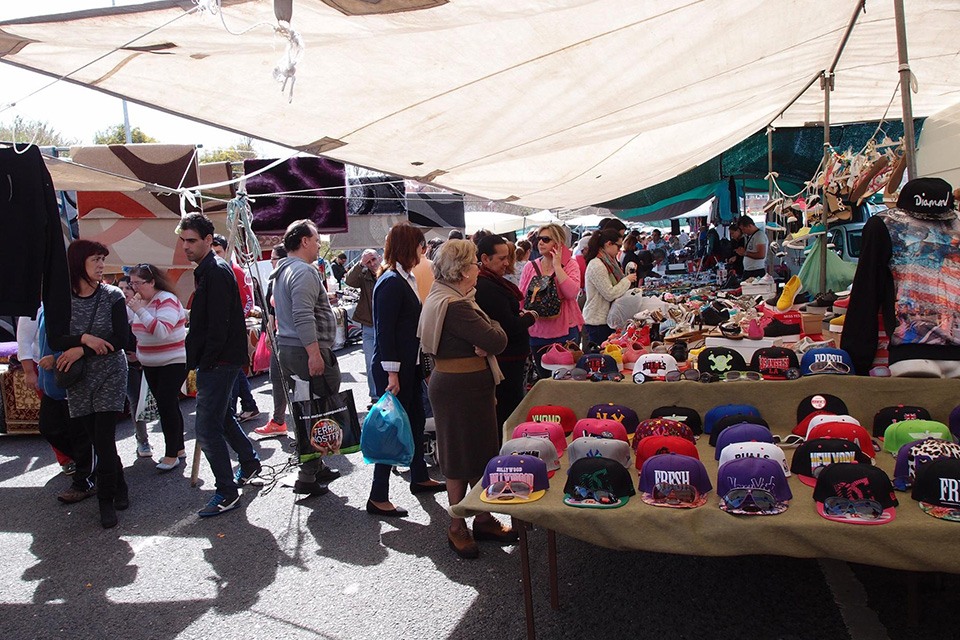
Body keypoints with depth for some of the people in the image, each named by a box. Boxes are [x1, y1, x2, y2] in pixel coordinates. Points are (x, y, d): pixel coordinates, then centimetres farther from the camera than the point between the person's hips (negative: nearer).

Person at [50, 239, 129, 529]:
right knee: (96, 439, 5)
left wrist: (81, 351, -14)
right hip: (78, 378, 2)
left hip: (110, 374, -2)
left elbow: (119, 339, -9)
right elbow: (55, 341, -5)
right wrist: (85, 338, -20)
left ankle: (106, 499, 4)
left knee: (104, 437, -8)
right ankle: (119, 487, 24)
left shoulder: (113, 296, -4)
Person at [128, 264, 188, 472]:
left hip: (174, 362, -8)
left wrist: (140, 311, -30)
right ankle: (178, 449, 20)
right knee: (168, 406, 11)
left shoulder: (167, 300, -15)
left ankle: (171, 455, -4)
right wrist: (139, 354, 22)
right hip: (150, 365, 8)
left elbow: (162, 331, -30)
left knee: (166, 405, -11)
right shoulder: (141, 302, 9)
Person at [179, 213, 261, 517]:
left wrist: (203, 365, -19)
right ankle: (250, 462, 39)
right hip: (217, 362, 11)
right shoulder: (208, 269, 16)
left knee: (207, 429, -8)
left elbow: (218, 326, -22)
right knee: (222, 417, 22)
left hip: (218, 362, -11)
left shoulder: (216, 271, -16)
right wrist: (198, 364, 18)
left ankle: (227, 493, 1)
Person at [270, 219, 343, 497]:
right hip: (306, 350, -11)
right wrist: (314, 353, -24)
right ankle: (308, 478, -3)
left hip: (286, 348, 11)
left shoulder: (282, 271, 19)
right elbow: (303, 317, -23)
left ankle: (316, 467, 26)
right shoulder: (304, 271, -14)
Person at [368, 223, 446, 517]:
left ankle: (419, 478, 36)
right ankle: (377, 498, 8)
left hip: (410, 365, 10)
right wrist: (392, 374, -21)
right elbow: (385, 330, -20)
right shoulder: (391, 282, -17)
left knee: (416, 420, 19)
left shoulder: (406, 279, 12)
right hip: (393, 368, -10)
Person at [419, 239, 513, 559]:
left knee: (479, 452, 16)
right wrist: (494, 327, -2)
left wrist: (486, 339, -7)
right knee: (462, 457, 2)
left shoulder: (443, 299, 12)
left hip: (469, 386, 10)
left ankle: (483, 519, 29)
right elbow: (497, 341, -21)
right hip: (461, 388, -10)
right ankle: (457, 528, 17)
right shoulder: (455, 307, -23)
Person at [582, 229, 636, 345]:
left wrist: (627, 280, 6)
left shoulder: (606, 263, 13)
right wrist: (627, 280, -9)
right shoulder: (596, 265, -18)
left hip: (605, 319, 9)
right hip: (597, 321, -9)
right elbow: (610, 294, -20)